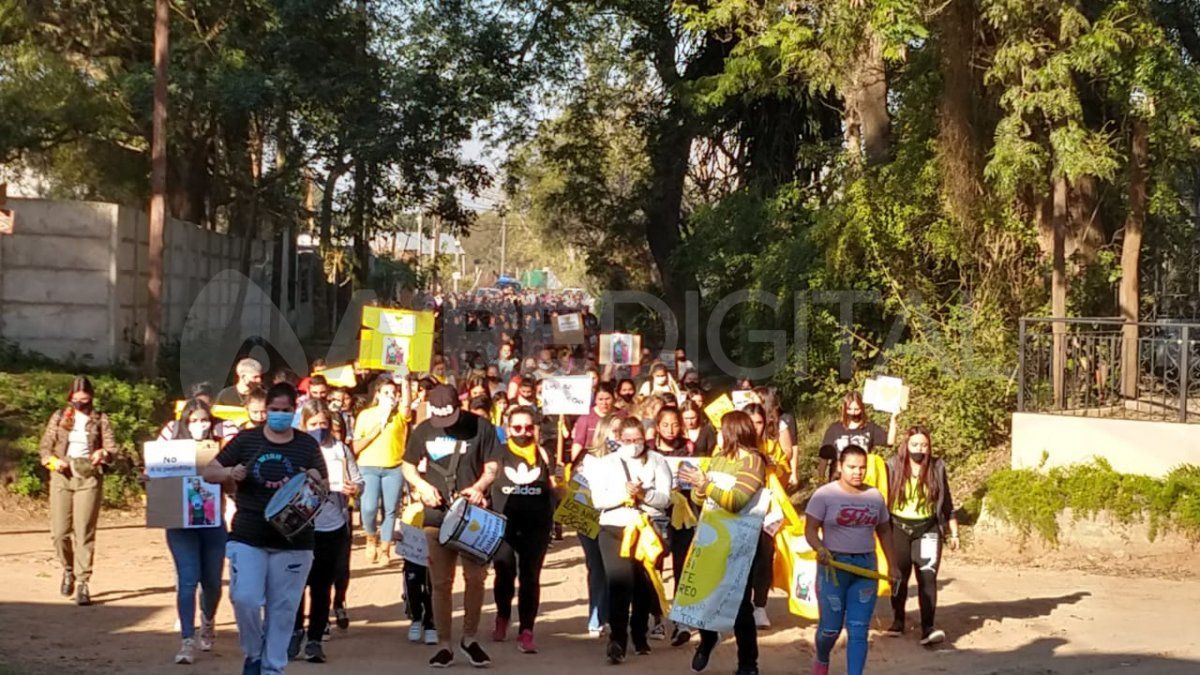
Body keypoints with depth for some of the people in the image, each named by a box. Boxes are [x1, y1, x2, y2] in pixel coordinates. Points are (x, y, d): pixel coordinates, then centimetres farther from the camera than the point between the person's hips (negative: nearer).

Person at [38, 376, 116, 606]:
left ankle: (82, 583, -5)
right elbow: (44, 447, 12)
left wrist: (103, 453, -21)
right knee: (59, 532, -1)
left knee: (84, 533, -7)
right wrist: (53, 461, -9)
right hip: (62, 477, 2)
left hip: (89, 478, -2)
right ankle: (68, 570, 26)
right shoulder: (59, 417, 12)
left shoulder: (100, 419, 9)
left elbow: (112, 447, 2)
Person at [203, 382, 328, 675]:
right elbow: (209, 472, 9)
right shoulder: (246, 440, 5)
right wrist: (230, 472, -12)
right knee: (244, 599, -13)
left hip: (292, 542, 1)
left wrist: (314, 481, -17)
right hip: (247, 538, -1)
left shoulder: (308, 445, 6)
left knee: (282, 609, 3)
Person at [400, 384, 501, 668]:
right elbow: (408, 466, 13)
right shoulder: (423, 431, 2)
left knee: (475, 577, 1)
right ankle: (444, 645, 12)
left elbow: (492, 466, 0)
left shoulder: (480, 426, -5)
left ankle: (470, 638, 19)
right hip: (437, 514, 1)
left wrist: (478, 487, -19)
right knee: (441, 582, 3)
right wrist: (422, 486, -7)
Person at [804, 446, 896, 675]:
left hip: (866, 566, 3)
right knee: (831, 627, 4)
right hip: (834, 565, -3)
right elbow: (810, 529, -8)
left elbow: (884, 531, 18)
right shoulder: (825, 494, -6)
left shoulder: (875, 496, 8)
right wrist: (820, 549, -27)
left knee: (859, 629, -3)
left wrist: (892, 565, 15)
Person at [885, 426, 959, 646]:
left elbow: (947, 503, 9)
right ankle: (898, 621, 27)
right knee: (899, 577, 10)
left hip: (927, 530, 0)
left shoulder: (937, 468, 1)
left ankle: (928, 629, -17)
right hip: (898, 528, 0)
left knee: (927, 577, -12)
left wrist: (953, 532, 9)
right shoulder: (893, 466, -3)